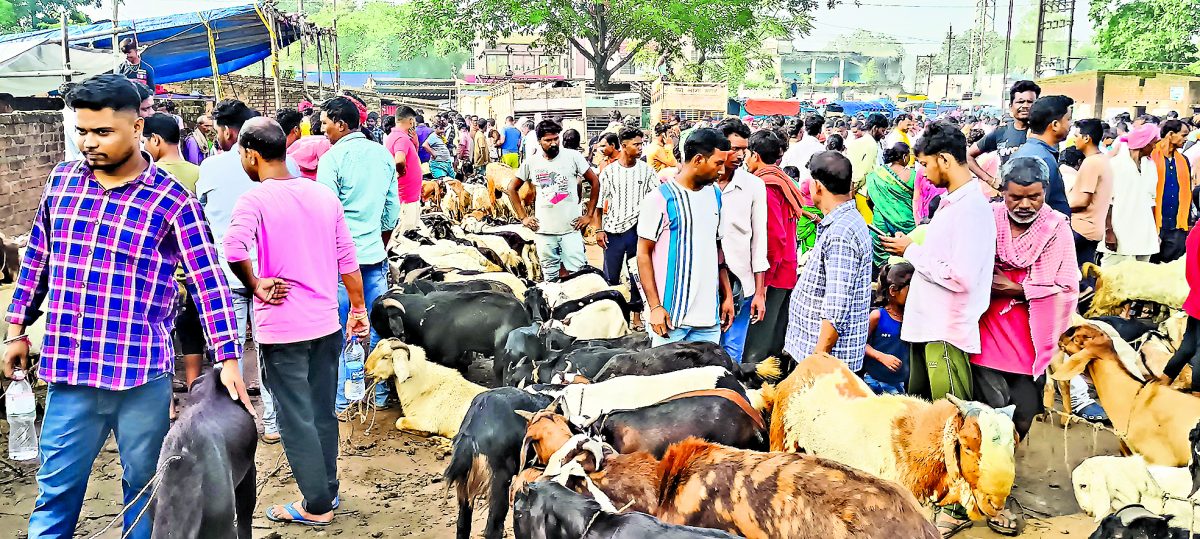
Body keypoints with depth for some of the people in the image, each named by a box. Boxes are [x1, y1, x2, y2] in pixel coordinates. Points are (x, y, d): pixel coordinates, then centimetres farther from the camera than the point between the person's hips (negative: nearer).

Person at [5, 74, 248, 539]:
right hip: (68, 371, 3)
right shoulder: (61, 180, 6)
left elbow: (208, 281, -10)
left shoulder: (172, 199, -7)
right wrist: (16, 329, 19)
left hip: (141, 375, -3)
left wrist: (227, 359, -15)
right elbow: (37, 257, 18)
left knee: (145, 484, 12)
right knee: (56, 489, 11)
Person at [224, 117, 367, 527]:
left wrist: (256, 286, -15)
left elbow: (234, 250, -31)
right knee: (324, 413, 17)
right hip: (326, 323, 6)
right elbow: (347, 259, 8)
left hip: (282, 328, -6)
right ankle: (327, 490, 29)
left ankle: (316, 505, 15)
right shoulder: (324, 195, 4)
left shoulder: (254, 200, -13)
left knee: (297, 419, 6)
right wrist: (358, 309, 16)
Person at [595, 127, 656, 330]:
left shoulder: (645, 170, 1)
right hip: (613, 229, 0)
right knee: (611, 275, 7)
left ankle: (636, 314, 18)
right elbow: (599, 203, 2)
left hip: (637, 228, 0)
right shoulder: (609, 172, -1)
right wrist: (599, 230, -2)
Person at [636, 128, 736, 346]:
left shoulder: (715, 195, 11)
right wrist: (655, 307, -13)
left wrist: (727, 296, 12)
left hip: (709, 314, 6)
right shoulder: (660, 199, -9)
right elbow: (643, 254, -8)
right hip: (670, 313, -5)